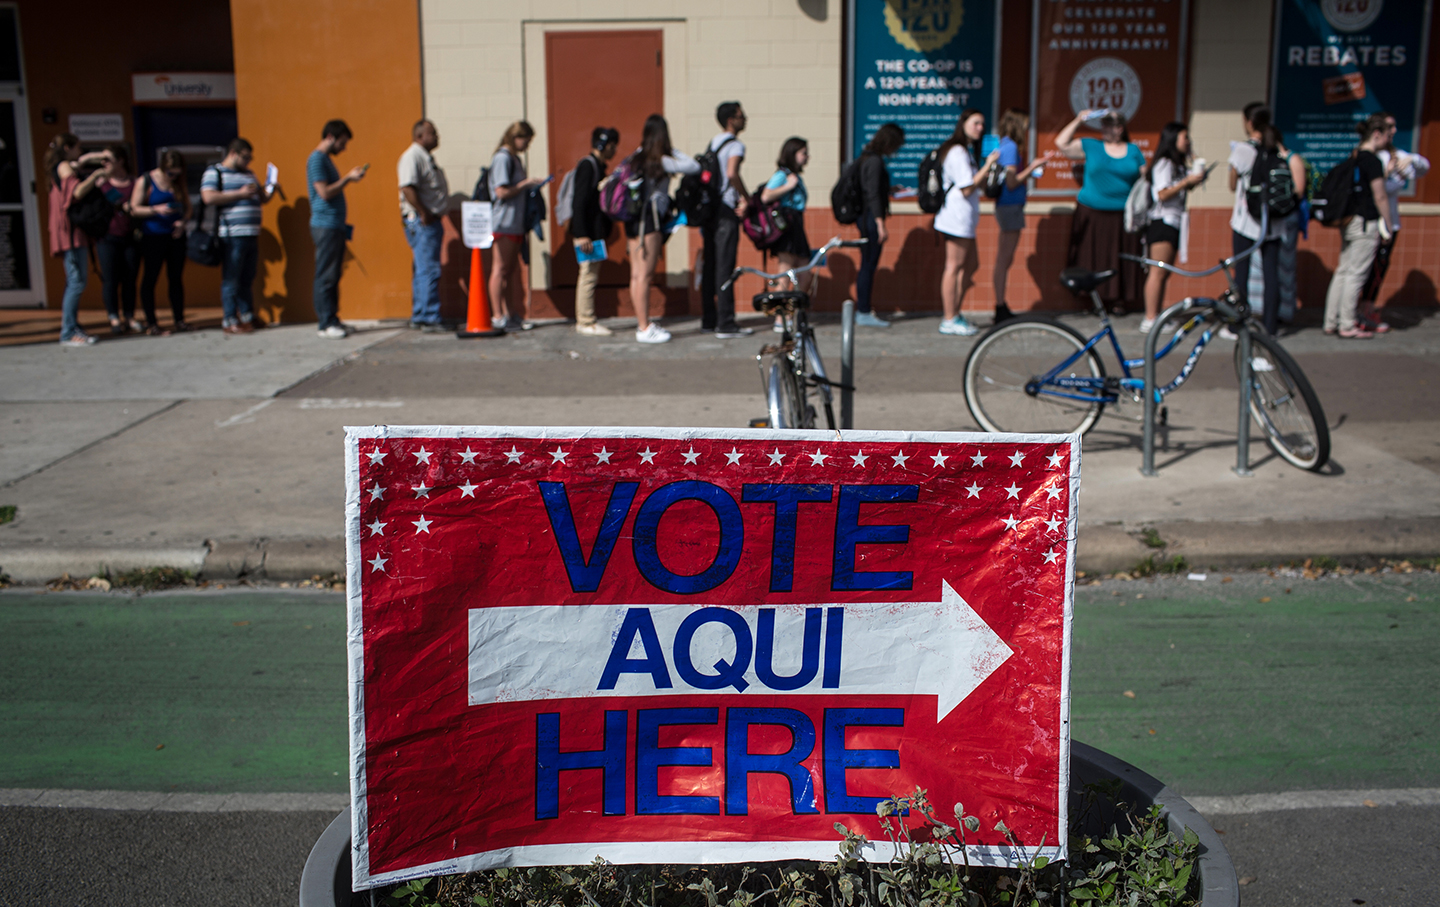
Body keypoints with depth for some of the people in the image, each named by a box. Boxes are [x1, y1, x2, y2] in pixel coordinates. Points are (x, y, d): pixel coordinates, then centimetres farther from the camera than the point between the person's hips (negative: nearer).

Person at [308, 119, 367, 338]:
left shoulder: (326, 159, 20)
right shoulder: (316, 159, -10)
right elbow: (325, 192, -18)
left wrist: (350, 176, 15)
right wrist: (348, 178, -12)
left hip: (336, 225, 10)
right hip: (325, 224, -10)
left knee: (333, 275, 10)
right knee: (326, 276, -8)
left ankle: (332, 320, 13)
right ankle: (326, 323, -6)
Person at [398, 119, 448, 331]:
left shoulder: (426, 158, 21)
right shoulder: (412, 157, -12)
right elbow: (407, 188, -23)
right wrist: (424, 214, -22)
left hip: (431, 221, 11)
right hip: (421, 222, -10)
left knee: (422, 272, 13)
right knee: (429, 271, -12)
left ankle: (418, 318, 18)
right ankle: (429, 320, -12)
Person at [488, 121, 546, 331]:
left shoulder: (514, 158, 17)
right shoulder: (502, 158, -12)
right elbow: (502, 192, -18)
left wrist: (531, 186, 9)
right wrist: (526, 183, -12)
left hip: (516, 223, 10)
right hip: (504, 223, -10)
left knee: (511, 269, 10)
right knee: (501, 269, -5)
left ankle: (507, 314, 15)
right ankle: (498, 317, -2)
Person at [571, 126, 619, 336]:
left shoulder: (598, 167, 18)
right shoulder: (587, 166, -12)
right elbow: (580, 202, -18)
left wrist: (606, 229, 17)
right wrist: (582, 235, -23)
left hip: (596, 232, 10)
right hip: (587, 232, -10)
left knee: (590, 277, 12)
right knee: (588, 276, -7)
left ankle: (585, 320, 17)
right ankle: (586, 322, -3)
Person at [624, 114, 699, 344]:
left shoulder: (637, 157, 9)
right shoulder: (661, 161, -11)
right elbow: (694, 166, -8)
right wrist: (674, 151, 2)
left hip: (633, 219, 8)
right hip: (650, 219, -8)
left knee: (636, 274, 10)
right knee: (645, 274, -6)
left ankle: (642, 322, 18)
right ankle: (644, 328, -4)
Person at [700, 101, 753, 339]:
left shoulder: (713, 143, 17)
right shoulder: (735, 144, -9)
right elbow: (731, 173, -26)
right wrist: (746, 198, -13)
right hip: (726, 212, -8)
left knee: (709, 266, 11)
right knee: (724, 268, -7)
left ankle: (708, 320, 16)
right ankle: (725, 324, -7)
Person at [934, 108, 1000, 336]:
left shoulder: (967, 151, 20)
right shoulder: (957, 152, -14)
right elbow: (967, 189, -19)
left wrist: (990, 170, 10)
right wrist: (988, 166, -17)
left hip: (963, 217, 11)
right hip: (957, 216, -11)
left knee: (971, 264, 13)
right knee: (954, 266, -6)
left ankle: (954, 314, 18)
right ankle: (950, 320, -2)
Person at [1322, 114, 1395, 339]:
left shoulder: (1354, 157, 10)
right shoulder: (1372, 160, -14)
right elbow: (1380, 197, -12)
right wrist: (1388, 225, -4)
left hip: (1350, 221, 9)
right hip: (1366, 223, -9)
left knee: (1343, 272, 12)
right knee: (1356, 274, -3)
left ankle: (1331, 322, 16)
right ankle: (1347, 326, 2)